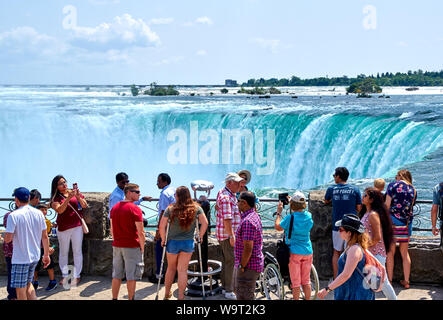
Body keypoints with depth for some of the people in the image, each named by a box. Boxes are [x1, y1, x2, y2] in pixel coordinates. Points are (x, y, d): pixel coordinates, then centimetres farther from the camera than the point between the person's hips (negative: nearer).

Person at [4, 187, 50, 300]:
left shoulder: (13, 216, -14)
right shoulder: (39, 213, 1)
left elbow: (7, 239, -16)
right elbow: (45, 237, 5)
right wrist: (46, 255, 14)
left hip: (20, 258, -5)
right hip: (35, 256, 6)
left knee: (20, 290, 5)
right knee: (28, 284, 23)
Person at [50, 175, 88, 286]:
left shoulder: (74, 192, 4)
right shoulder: (56, 198, -1)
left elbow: (85, 206, 1)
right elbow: (60, 210, -17)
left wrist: (78, 197, -17)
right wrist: (68, 198, -26)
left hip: (77, 226, 0)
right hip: (63, 227, 0)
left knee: (77, 251, 2)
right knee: (63, 252, 7)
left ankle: (76, 276, 7)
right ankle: (64, 276, 17)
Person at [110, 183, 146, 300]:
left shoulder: (114, 207, 8)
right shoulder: (135, 209, -13)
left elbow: (112, 230, 13)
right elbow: (140, 232, -13)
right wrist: (142, 248, -3)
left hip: (117, 246, 6)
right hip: (132, 247, -6)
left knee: (116, 275, 13)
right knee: (131, 277, 2)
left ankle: (114, 298, 18)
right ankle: (131, 298, 8)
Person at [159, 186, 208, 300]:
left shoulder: (170, 209, -10)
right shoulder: (196, 208, -5)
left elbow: (162, 226, -11)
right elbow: (205, 223, -7)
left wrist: (163, 239, 2)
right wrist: (200, 236, 5)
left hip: (172, 242, 0)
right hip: (188, 243, 0)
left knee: (171, 268, 18)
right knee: (182, 270, 7)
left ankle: (167, 294, 30)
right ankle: (181, 296, 7)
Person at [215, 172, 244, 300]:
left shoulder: (231, 194, 13)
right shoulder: (225, 197, -20)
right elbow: (227, 219, -25)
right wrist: (232, 236, -24)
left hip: (231, 233, 10)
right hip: (227, 235, -10)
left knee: (226, 261, 16)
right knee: (231, 261, -6)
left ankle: (225, 287, 25)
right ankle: (229, 291, -1)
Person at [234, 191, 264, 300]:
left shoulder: (248, 221, -25)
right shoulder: (255, 216, 10)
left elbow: (248, 248, -27)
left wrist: (242, 267, -19)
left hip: (248, 266, -11)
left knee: (244, 297, -3)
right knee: (237, 290, 25)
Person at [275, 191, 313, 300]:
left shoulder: (290, 218, -16)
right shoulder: (309, 216, -1)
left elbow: (278, 227, -1)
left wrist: (279, 212, 10)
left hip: (294, 252, -5)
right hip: (308, 251, 5)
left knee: (296, 282, 3)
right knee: (306, 280, 14)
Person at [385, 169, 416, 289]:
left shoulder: (393, 185, -1)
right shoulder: (413, 190, 11)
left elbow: (387, 204, -7)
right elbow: (410, 207, 12)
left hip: (393, 221, -4)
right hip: (406, 223, 4)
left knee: (390, 252, 3)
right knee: (404, 253, 12)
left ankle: (389, 280, 6)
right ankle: (406, 281, 15)